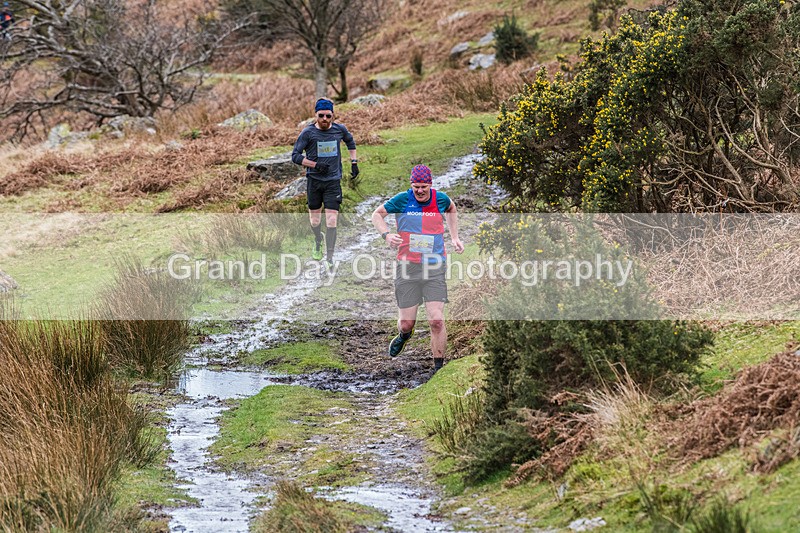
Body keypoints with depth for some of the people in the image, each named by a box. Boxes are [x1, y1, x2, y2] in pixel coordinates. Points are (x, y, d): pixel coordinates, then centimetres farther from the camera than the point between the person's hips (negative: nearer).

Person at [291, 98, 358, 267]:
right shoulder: (308, 132, -7)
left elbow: (350, 142, 23)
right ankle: (318, 241, 43)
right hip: (314, 180, 0)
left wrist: (354, 162, 17)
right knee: (315, 220, 10)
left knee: (332, 221, -9)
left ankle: (330, 258, -5)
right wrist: (315, 165, -16)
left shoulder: (339, 129, 0)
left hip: (333, 181, 0)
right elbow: (295, 155, -6)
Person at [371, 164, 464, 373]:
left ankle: (439, 366, 0)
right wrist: (386, 234, -9)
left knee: (437, 320, -13)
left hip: (435, 268, 0)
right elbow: (377, 214, 9)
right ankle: (404, 335, 43)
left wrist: (454, 237, 20)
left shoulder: (440, 199, 2)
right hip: (408, 267, 0)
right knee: (406, 323, 4)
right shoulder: (403, 199, -4)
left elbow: (452, 209, 27)